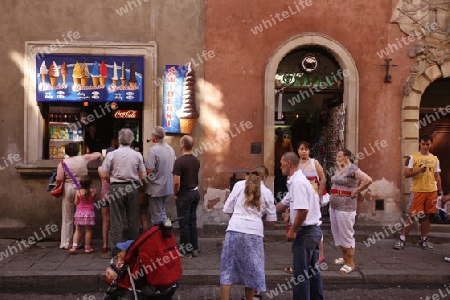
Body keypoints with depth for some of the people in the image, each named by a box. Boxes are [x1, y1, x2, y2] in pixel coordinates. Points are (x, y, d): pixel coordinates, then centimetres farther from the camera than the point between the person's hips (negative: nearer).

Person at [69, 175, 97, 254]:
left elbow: (76, 203, -1)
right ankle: (87, 248, 13)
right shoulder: (93, 191, -8)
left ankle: (74, 246, 3)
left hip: (79, 213, 1)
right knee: (88, 231, 7)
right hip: (89, 212, -1)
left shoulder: (78, 192, -7)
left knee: (78, 230, 12)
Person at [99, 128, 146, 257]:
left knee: (116, 220, 3)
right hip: (133, 187, 2)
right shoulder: (137, 155, 2)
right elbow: (143, 175, 4)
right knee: (133, 219, 11)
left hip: (117, 188, -2)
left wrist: (99, 169, 18)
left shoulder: (111, 154, -5)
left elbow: (104, 175, -3)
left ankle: (115, 250, 4)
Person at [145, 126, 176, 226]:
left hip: (156, 187, -7)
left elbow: (149, 171, -22)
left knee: (156, 215, 5)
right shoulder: (171, 149, 4)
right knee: (162, 212, 21)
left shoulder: (153, 150, -19)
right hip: (167, 186, 7)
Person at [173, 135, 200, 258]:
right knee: (192, 221, 14)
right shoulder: (196, 160, 4)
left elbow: (176, 182, -20)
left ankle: (186, 251, 12)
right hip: (195, 192, 7)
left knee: (184, 223, 4)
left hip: (184, 194, -7)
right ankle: (194, 249, 20)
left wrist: (176, 193, -5)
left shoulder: (180, 161, -18)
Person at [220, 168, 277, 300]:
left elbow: (227, 209, 6)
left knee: (228, 267, 8)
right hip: (255, 231, 1)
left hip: (235, 229, 0)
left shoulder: (239, 185, 6)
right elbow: (271, 219, 12)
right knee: (252, 269, 15)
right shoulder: (267, 192, 8)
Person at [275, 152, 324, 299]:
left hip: (306, 232, -10)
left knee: (300, 273, 1)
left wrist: (292, 230, -18)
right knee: (312, 270, 19)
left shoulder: (297, 182, -19)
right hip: (313, 230, 10)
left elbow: (303, 210, -28)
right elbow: (284, 203, 22)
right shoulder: (296, 181, 13)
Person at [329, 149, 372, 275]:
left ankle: (350, 263, 12)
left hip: (345, 207, -9)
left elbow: (368, 180, -24)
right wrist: (333, 193, 10)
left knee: (346, 234, -1)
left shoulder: (352, 169, -14)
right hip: (333, 206, 9)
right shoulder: (338, 169, 12)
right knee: (337, 233, 17)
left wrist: (355, 191, -15)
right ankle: (345, 257, 33)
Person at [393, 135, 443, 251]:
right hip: (418, 191, -4)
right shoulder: (413, 157, -2)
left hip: (432, 191, 4)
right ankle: (402, 238, 0)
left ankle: (424, 240, 19)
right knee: (412, 215, -5)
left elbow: (437, 176, 14)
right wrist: (418, 170, -22)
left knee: (427, 215, 9)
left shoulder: (435, 159, 11)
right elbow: (406, 174, -6)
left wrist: (440, 192, 10)